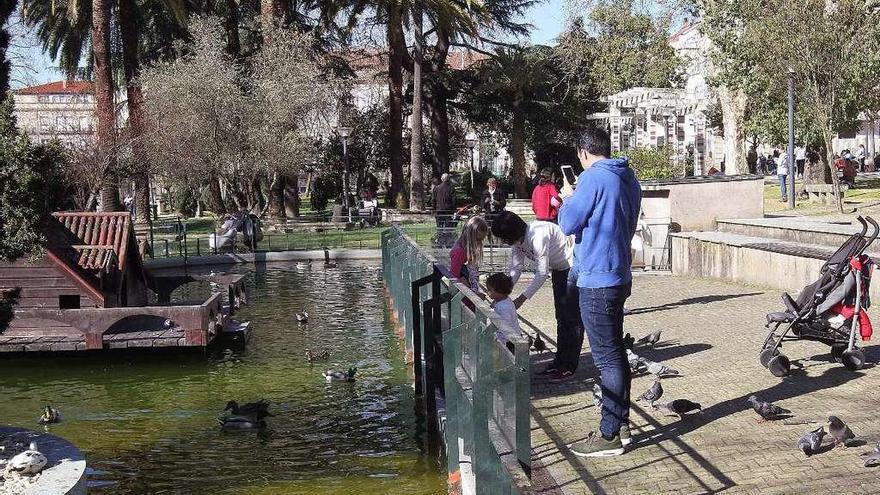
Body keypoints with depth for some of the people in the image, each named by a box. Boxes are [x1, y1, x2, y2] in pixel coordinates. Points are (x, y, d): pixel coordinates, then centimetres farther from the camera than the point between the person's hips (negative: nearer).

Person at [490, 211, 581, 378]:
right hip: (558, 270, 10)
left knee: (573, 318, -5)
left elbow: (542, 274, -31)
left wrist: (521, 299, -29)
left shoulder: (538, 236, -33)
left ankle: (569, 367, -1)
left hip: (574, 268, -10)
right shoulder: (517, 241, -5)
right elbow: (515, 270, -1)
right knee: (561, 318, 13)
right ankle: (559, 362, 20)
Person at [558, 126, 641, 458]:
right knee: (616, 354, 16)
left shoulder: (593, 178, -15)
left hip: (597, 281, -9)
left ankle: (609, 436, 0)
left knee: (607, 358, -5)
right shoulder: (629, 180, 13)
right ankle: (621, 424, 24)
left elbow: (568, 224, -12)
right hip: (620, 276, 9)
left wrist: (568, 200, 6)